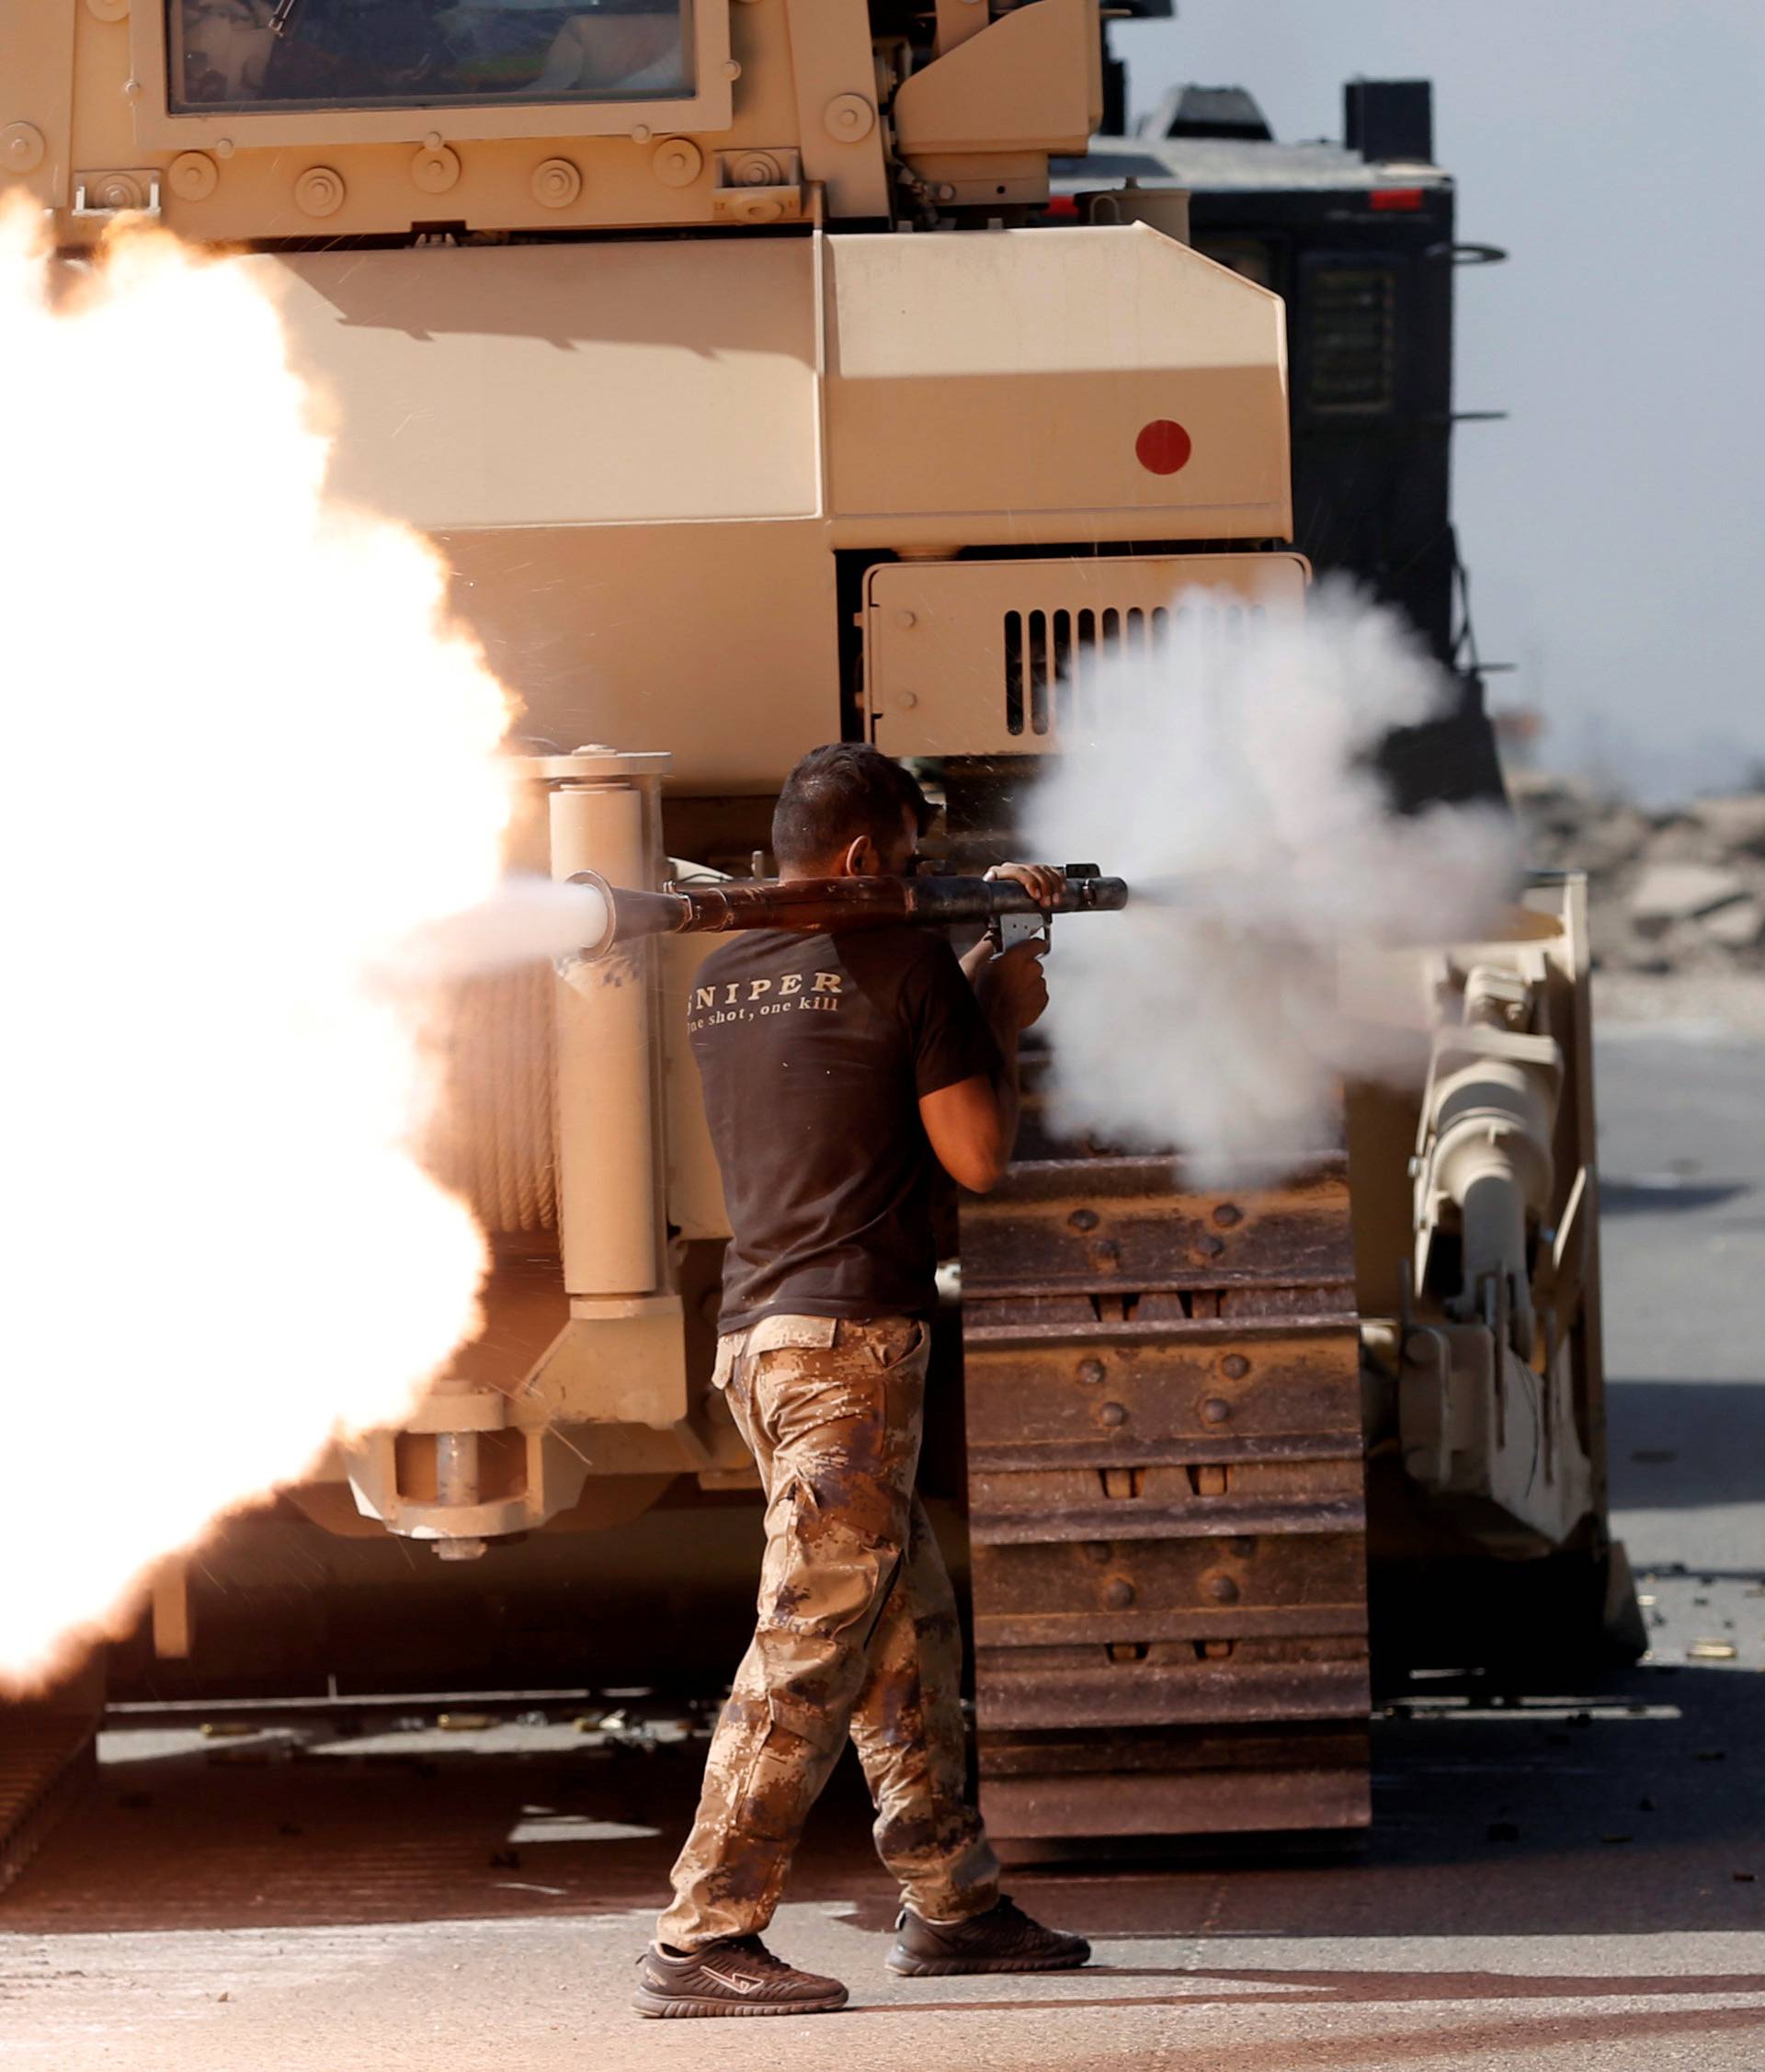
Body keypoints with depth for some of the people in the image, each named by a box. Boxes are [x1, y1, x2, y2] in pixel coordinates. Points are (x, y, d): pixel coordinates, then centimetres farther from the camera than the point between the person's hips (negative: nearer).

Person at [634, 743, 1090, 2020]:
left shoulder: (722, 981, 14)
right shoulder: (907, 965, -7)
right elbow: (977, 1157, -4)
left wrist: (976, 985, 28)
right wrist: (1004, 1017, 10)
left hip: (756, 1337, 9)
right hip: (852, 1339, -9)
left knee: (912, 1627, 17)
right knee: (814, 1646, -9)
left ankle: (953, 1902, 23)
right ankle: (704, 1940, -13)